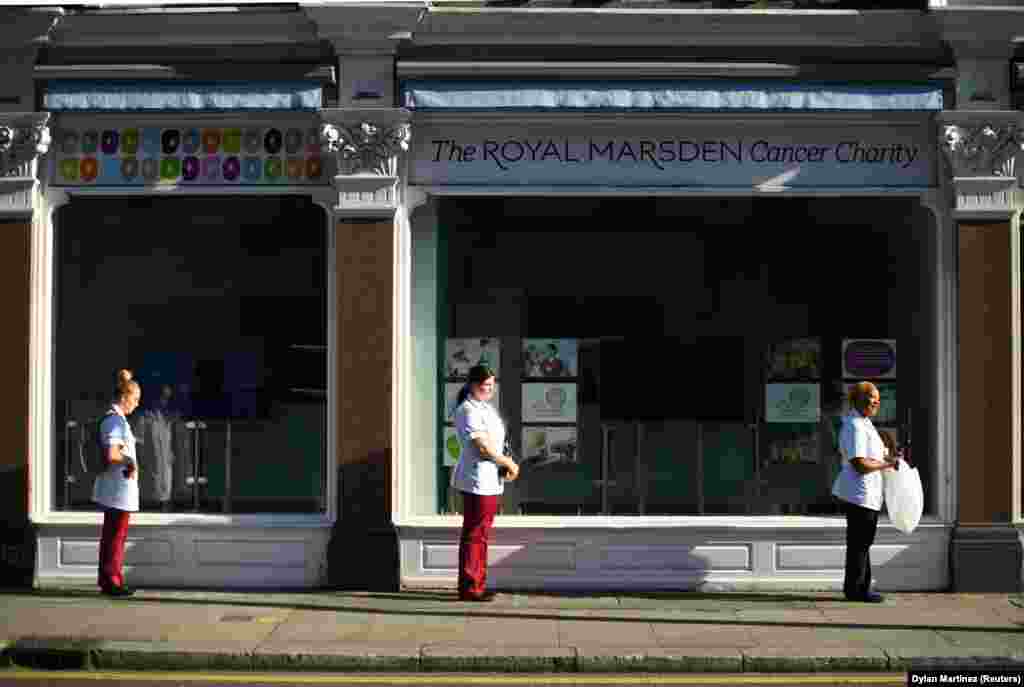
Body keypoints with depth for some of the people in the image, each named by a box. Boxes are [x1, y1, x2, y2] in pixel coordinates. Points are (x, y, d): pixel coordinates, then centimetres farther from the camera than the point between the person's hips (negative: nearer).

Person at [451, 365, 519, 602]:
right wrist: (509, 464, -9)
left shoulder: (485, 408, 16)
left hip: (490, 480, 10)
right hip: (478, 480, -10)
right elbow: (483, 446, -20)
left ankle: (477, 585, 23)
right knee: (475, 535, -5)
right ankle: (470, 588, 0)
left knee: (481, 535, 15)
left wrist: (506, 462, 4)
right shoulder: (468, 410, -15)